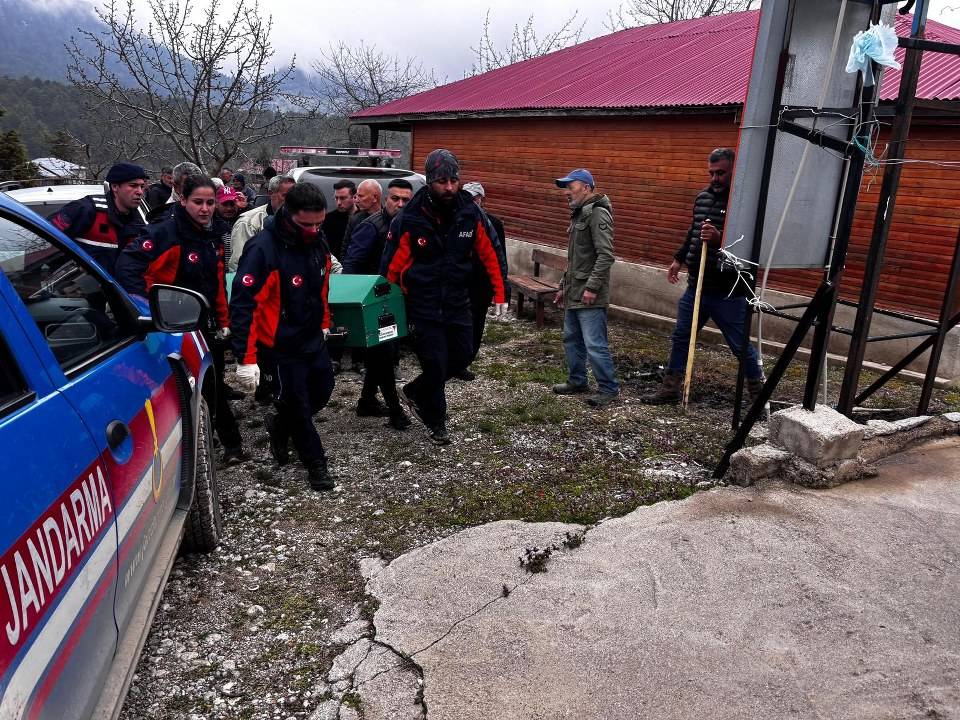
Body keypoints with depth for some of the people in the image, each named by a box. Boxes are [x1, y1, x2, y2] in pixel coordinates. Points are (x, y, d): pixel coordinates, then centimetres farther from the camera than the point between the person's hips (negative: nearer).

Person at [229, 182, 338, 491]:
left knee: (322, 390, 17)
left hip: (313, 338, 7)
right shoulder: (263, 249, -24)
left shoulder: (318, 243, -2)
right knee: (297, 403, 6)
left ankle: (280, 426, 42)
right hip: (282, 346, -7)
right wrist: (246, 358, -27)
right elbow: (242, 304, -25)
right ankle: (315, 462, 25)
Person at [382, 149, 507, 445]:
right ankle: (436, 421, 24)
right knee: (435, 362, 0)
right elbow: (391, 266, -8)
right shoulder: (409, 219, -15)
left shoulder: (471, 213, -6)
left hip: (457, 302, 4)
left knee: (462, 355, 10)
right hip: (423, 306, -4)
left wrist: (499, 294, 5)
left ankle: (416, 392, 34)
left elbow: (490, 254, 4)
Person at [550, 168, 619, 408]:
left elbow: (606, 255, -21)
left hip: (590, 296, -10)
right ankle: (576, 381, 30)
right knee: (571, 339, 17)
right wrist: (564, 286, 24)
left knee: (594, 344, -7)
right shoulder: (579, 214, 19)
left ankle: (608, 388, 4)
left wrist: (592, 287, -23)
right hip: (574, 294, 10)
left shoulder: (598, 214, -12)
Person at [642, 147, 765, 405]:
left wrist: (720, 238, -32)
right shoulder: (702, 197, 9)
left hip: (728, 292, -7)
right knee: (680, 337, 13)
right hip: (696, 286, 7)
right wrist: (679, 259, 26)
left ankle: (758, 393, 22)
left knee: (741, 346, 4)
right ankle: (670, 389, 25)